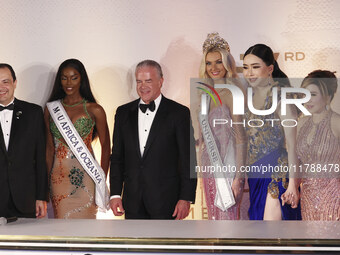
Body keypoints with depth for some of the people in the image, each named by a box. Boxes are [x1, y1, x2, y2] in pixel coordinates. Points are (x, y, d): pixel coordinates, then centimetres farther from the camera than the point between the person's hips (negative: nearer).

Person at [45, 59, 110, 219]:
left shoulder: (94, 110, 0)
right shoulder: (51, 109, 8)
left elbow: (105, 147, 4)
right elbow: (50, 147, 12)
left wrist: (102, 181, 0)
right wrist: (47, 180, 8)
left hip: (85, 177, -2)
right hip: (59, 178, 2)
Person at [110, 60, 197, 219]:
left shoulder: (179, 113, -2)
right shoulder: (123, 112, 10)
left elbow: (189, 159, -4)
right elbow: (117, 157, 12)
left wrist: (186, 198, -10)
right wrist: (115, 194, 4)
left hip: (165, 200, -3)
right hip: (133, 201, 4)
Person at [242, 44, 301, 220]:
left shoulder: (280, 95, -13)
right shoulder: (251, 95, 9)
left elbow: (292, 143, -15)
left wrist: (293, 183, -19)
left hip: (278, 175, -7)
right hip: (255, 174, 8)